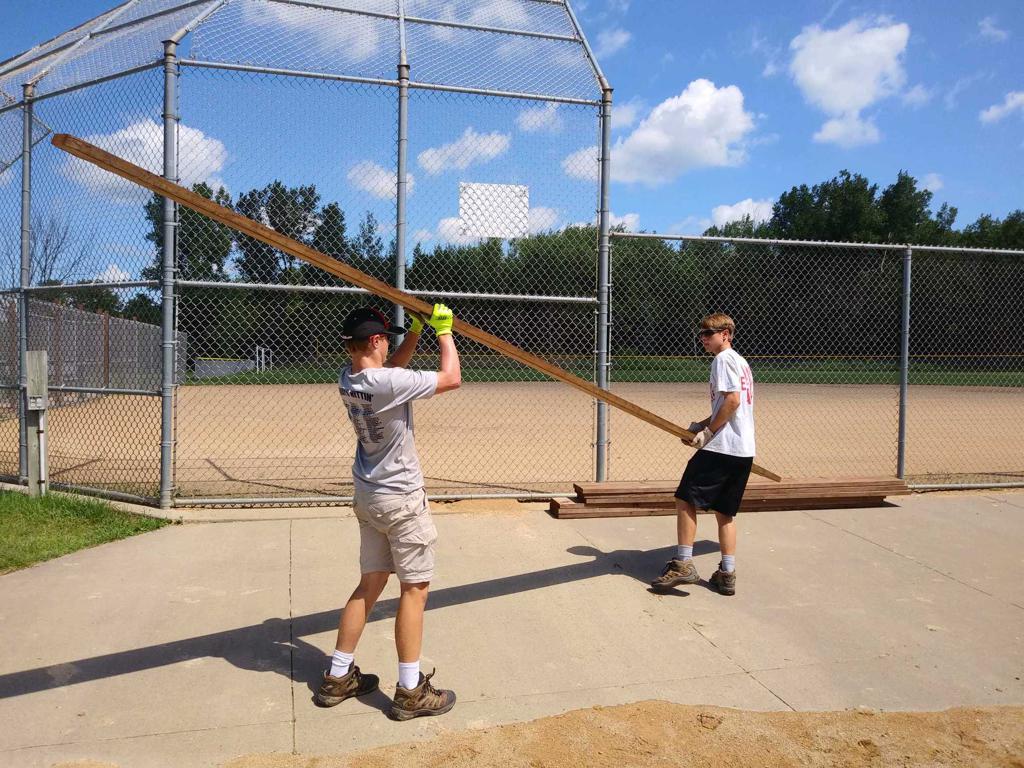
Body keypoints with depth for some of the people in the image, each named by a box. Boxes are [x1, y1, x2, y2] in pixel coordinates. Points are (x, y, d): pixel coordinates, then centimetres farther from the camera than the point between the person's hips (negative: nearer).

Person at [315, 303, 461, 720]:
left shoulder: (347, 379, 0)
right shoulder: (389, 384, -25)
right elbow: (452, 378, -15)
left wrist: (416, 330, 12)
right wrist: (443, 330, -3)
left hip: (368, 496, 8)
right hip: (401, 500, -8)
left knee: (370, 584, 17)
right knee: (415, 588, 3)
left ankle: (338, 678, 26)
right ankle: (410, 692, 11)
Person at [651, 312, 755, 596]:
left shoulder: (723, 359, -7)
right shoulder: (740, 361, 22)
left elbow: (732, 400, -18)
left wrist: (708, 432, -12)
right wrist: (701, 424, 14)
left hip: (721, 446, -9)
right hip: (744, 450, 9)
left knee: (686, 499, -3)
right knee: (724, 510, 12)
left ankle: (683, 563, -6)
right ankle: (727, 574, 12)